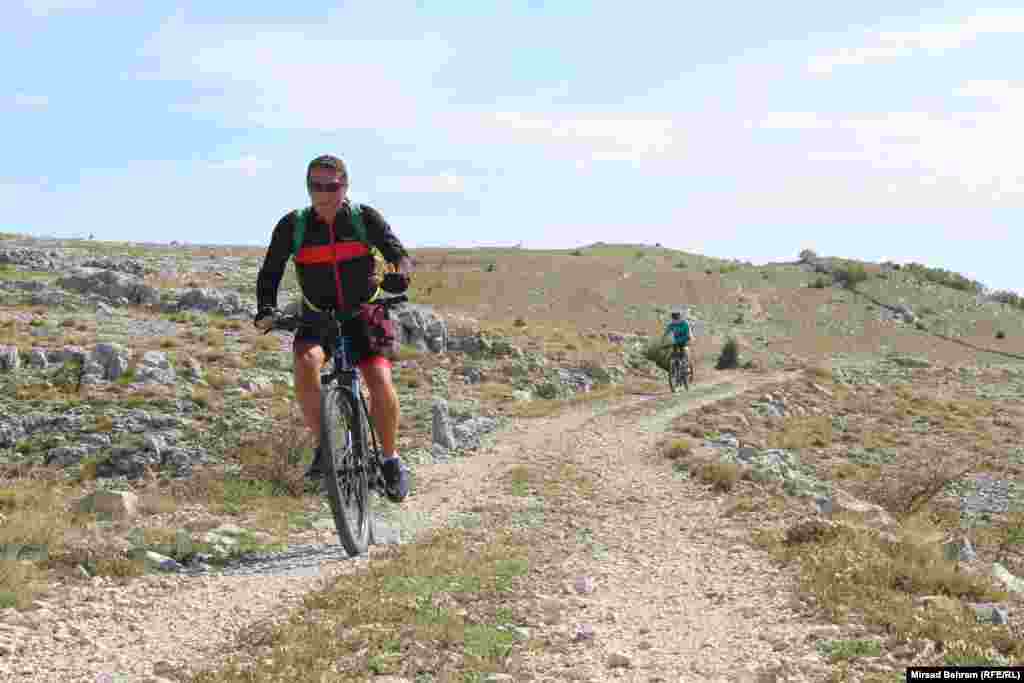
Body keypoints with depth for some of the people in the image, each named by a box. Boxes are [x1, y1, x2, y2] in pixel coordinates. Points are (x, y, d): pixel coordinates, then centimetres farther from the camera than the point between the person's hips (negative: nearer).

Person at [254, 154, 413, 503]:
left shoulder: (366, 218, -11)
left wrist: (399, 275, -38)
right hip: (317, 318, 1)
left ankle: (390, 460, 3)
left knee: (380, 382, -20)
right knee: (305, 364, -30)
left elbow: (400, 255, -14)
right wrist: (266, 310, -24)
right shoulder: (292, 225, -10)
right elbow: (269, 273, -5)